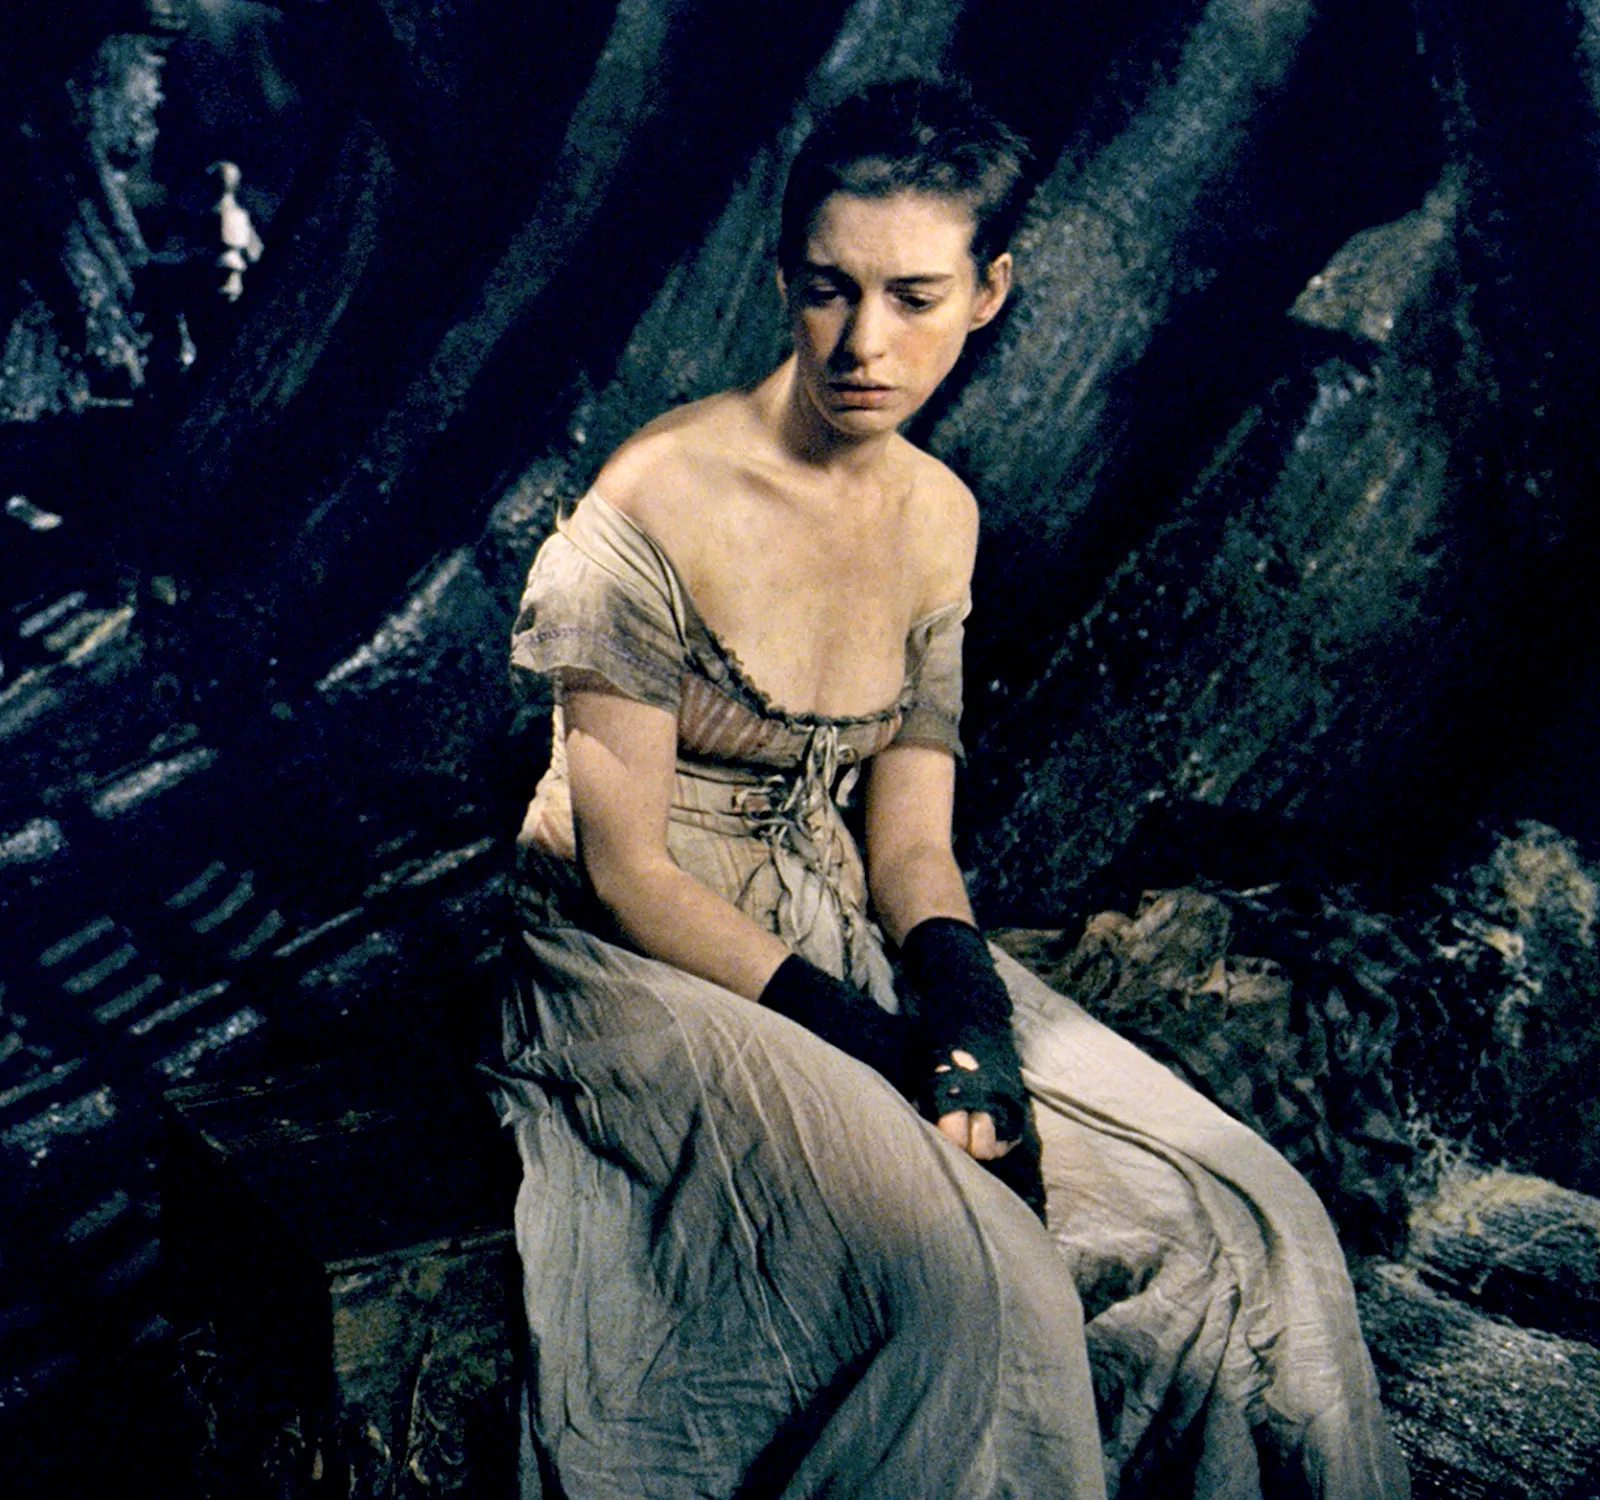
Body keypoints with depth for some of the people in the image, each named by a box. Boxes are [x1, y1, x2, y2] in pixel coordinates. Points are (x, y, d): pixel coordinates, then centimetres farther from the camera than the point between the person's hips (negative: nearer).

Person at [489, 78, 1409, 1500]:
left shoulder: (941, 516, 2)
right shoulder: (655, 503, -18)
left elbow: (912, 835, 3)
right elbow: (628, 875, -17)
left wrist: (976, 1029, -16)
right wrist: (893, 1056, -20)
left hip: (838, 935, 6)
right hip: (650, 964, -6)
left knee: (1233, 1233, -8)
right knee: (961, 1278, -29)